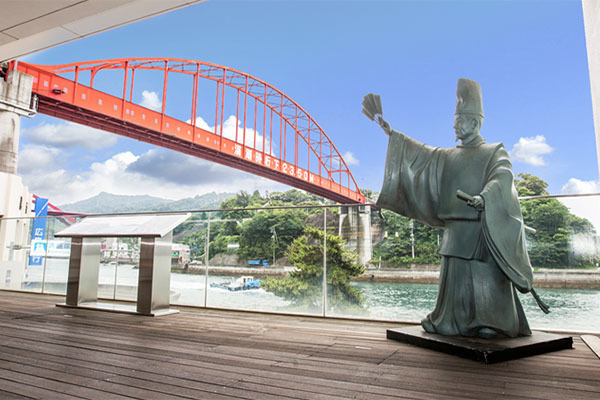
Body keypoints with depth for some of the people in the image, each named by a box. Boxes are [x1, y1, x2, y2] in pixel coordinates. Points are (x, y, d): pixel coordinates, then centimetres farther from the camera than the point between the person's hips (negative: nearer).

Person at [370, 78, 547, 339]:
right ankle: (457, 323, 11)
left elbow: (503, 176, -13)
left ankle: (493, 323, 5)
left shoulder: (495, 151, 4)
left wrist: (484, 195, -33)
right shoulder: (448, 156, 18)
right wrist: (392, 134, 13)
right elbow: (421, 152, 17)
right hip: (456, 227, 5)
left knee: (486, 275, -5)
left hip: (484, 226, -5)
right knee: (456, 274, 5)